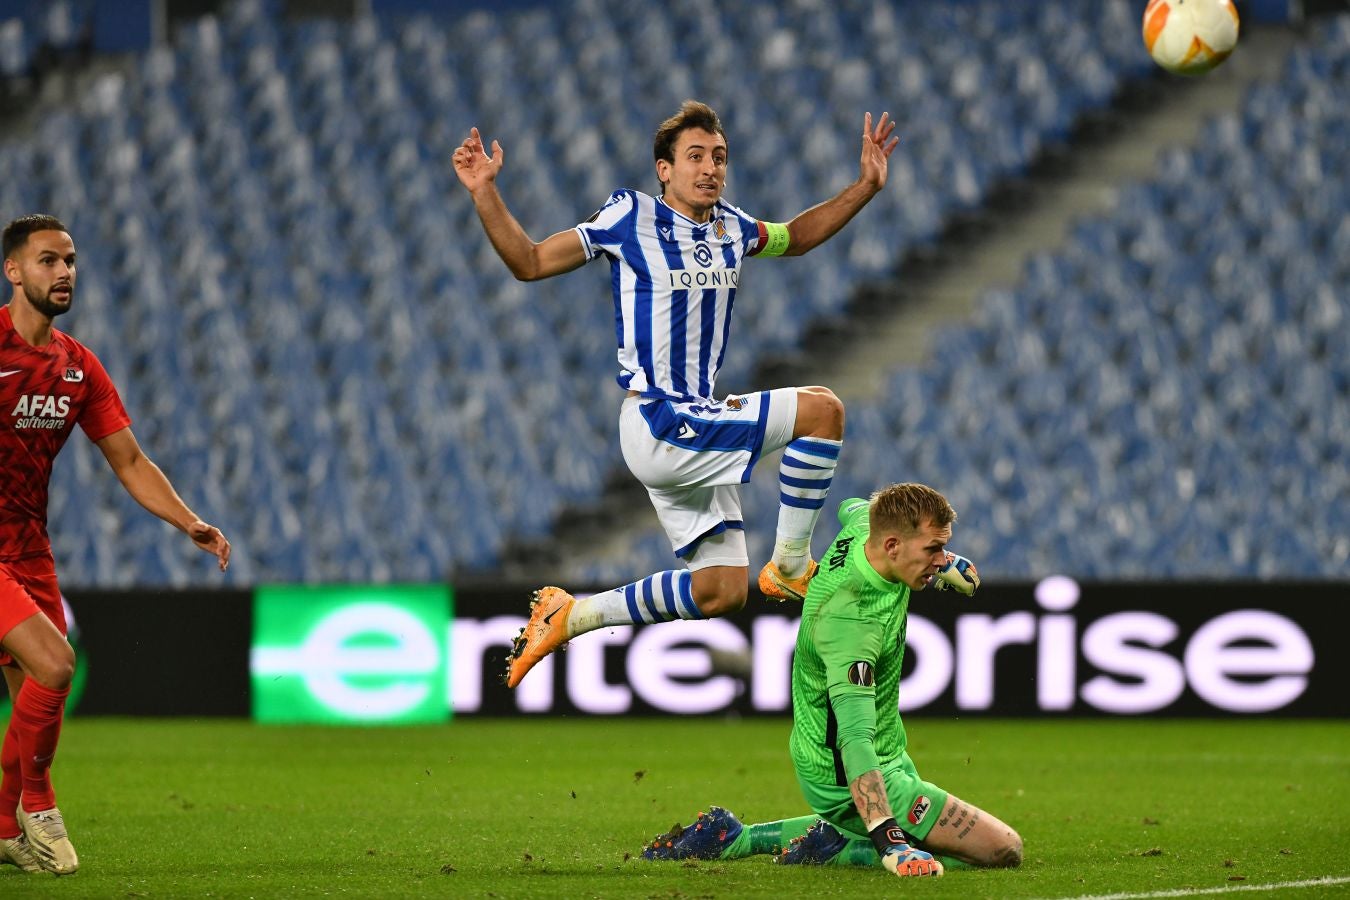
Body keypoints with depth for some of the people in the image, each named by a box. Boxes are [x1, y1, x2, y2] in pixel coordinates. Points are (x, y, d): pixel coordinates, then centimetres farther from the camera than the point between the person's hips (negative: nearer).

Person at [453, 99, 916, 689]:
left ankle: (567, 617, 17)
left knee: (724, 591, 8)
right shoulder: (630, 218, -8)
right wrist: (484, 194, -14)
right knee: (820, 409, -19)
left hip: (697, 429, 8)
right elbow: (528, 263, -2)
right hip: (655, 424, -8)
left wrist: (866, 187, 19)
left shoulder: (731, 229, 9)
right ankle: (789, 567, -8)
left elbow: (796, 238, 30)